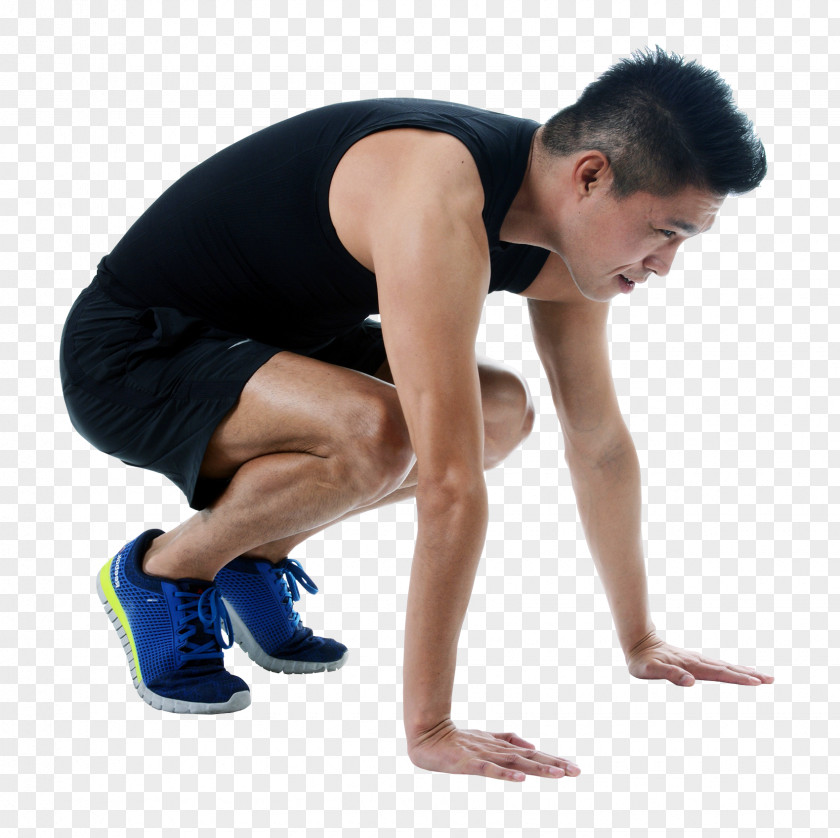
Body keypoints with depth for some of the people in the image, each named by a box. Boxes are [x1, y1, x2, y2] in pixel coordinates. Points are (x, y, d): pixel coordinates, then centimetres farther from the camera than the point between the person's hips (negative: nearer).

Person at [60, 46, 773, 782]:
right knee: (374, 432, -33)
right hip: (130, 354, -9)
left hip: (264, 339, 9)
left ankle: (255, 554, 11)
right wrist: (429, 728, -35)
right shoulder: (440, 206, -35)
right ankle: (164, 571, -6)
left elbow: (601, 442, 3)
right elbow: (448, 481, -37)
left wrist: (640, 643, 8)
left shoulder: (565, 237, -7)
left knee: (500, 412, 1)